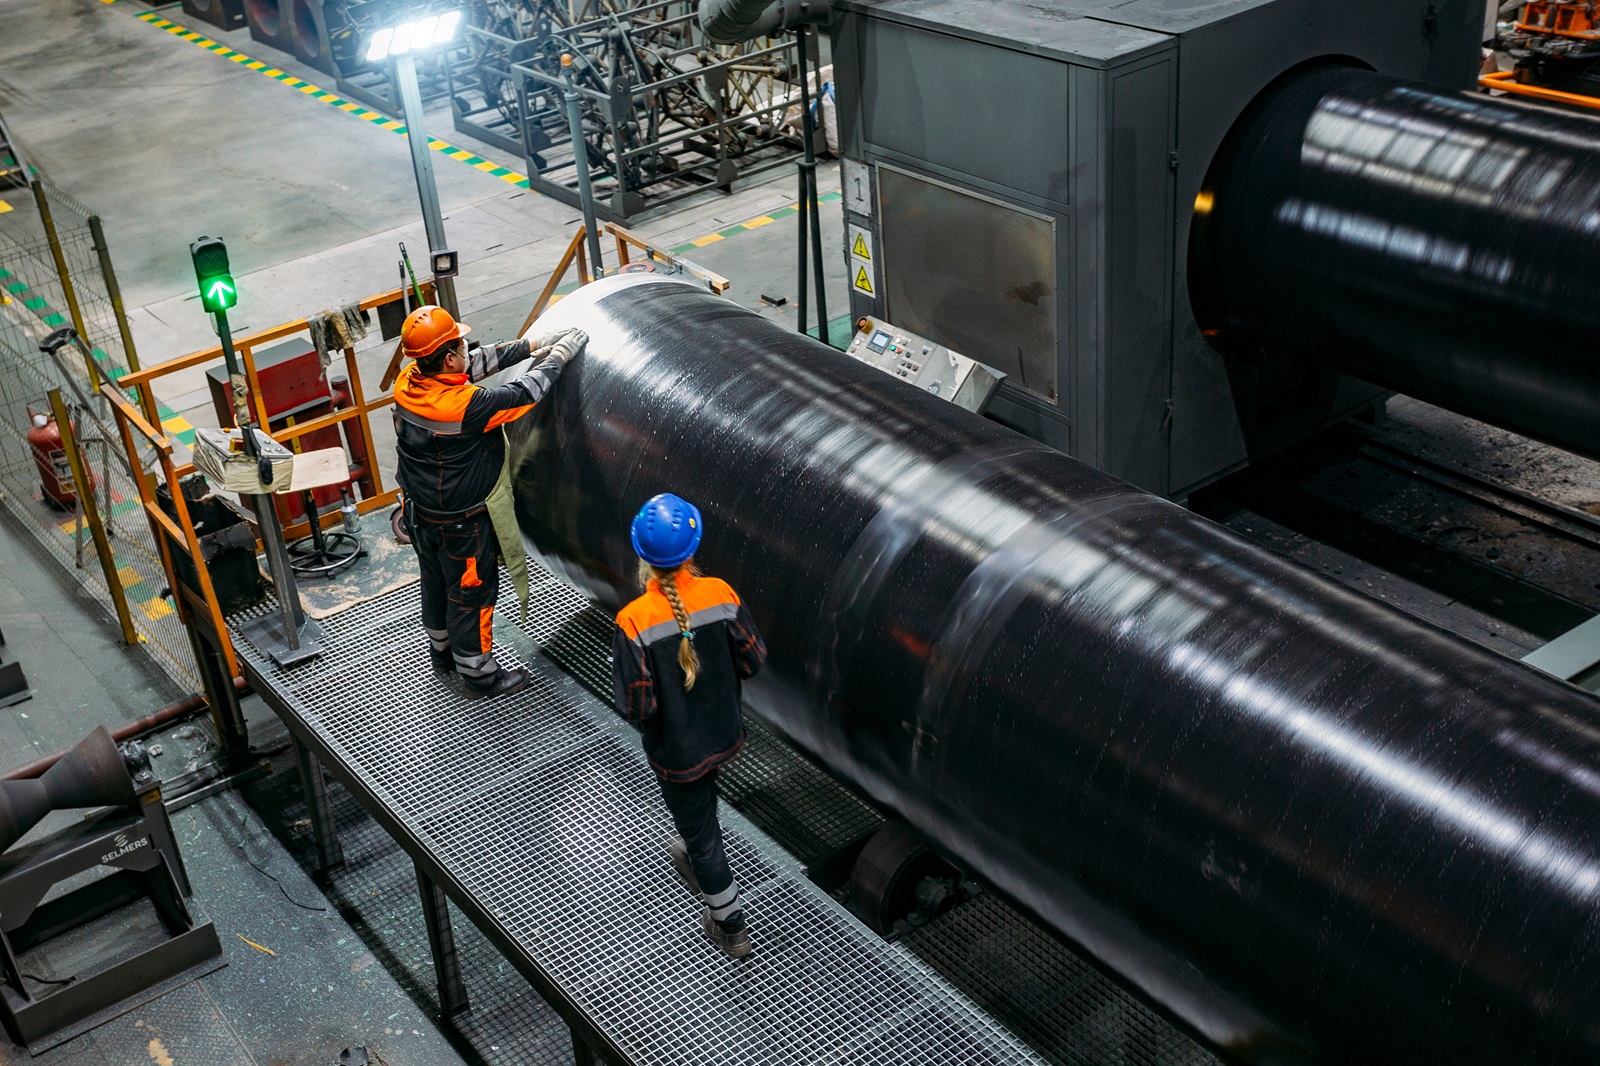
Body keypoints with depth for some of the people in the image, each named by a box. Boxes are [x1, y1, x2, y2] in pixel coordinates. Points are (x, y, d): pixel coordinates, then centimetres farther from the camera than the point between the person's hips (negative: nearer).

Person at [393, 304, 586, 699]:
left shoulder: (408, 382, -13)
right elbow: (523, 393, -25)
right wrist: (558, 355, -11)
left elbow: (476, 363, -3)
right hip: (462, 525, -8)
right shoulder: (464, 406, -36)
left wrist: (531, 345, -1)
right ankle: (478, 674, 30)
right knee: (472, 592, 12)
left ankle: (443, 651, 49)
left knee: (436, 583, 27)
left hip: (421, 514, 8)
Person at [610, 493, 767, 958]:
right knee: (701, 803, 35)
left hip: (676, 751, -4)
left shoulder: (634, 622, -30)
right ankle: (696, 857, 63)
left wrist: (643, 717, -2)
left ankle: (730, 925, 36)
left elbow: (636, 707, -25)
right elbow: (752, 661, -8)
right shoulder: (721, 594, -21)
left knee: (699, 831, 19)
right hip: (725, 735, 4)